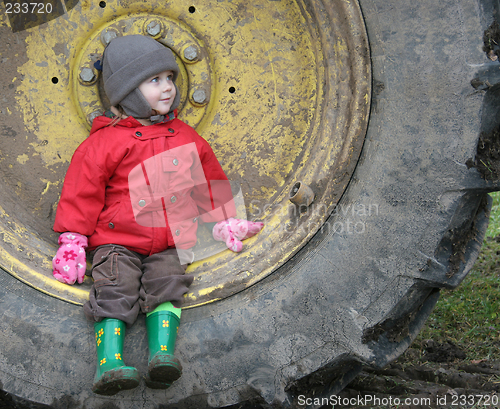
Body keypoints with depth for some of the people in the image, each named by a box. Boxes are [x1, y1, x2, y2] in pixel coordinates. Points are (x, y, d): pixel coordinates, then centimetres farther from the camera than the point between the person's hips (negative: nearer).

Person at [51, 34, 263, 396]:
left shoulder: (185, 137, 13)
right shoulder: (106, 141, -1)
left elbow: (210, 182, 23)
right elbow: (82, 191, 0)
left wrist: (225, 222, 22)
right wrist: (73, 241, -3)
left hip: (169, 244, 3)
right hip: (117, 241, -3)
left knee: (166, 286, -19)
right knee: (117, 292, -20)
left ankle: (162, 354, -27)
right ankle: (109, 362, -26)